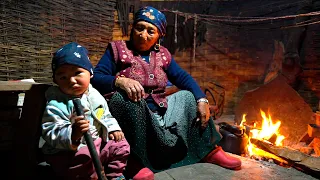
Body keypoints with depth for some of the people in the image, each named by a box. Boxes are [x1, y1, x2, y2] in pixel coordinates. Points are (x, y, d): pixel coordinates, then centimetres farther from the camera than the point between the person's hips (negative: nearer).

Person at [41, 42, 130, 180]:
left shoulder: (95, 96, 3)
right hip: (68, 152, -7)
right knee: (85, 161, -34)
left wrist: (113, 128, 4)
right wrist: (72, 134, -42)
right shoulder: (56, 105, -19)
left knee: (121, 145, 9)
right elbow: (50, 135, -25)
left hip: (97, 143, 7)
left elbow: (105, 115, 19)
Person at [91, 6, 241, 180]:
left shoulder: (162, 54, 14)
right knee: (126, 96, -33)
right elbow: (96, 78, -9)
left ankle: (209, 150, 10)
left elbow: (183, 77, 7)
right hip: (135, 117, -5)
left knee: (188, 96, 7)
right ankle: (135, 161, -30)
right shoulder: (117, 49, 2)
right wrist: (119, 81, -31)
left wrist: (202, 100, -9)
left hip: (161, 112, 6)